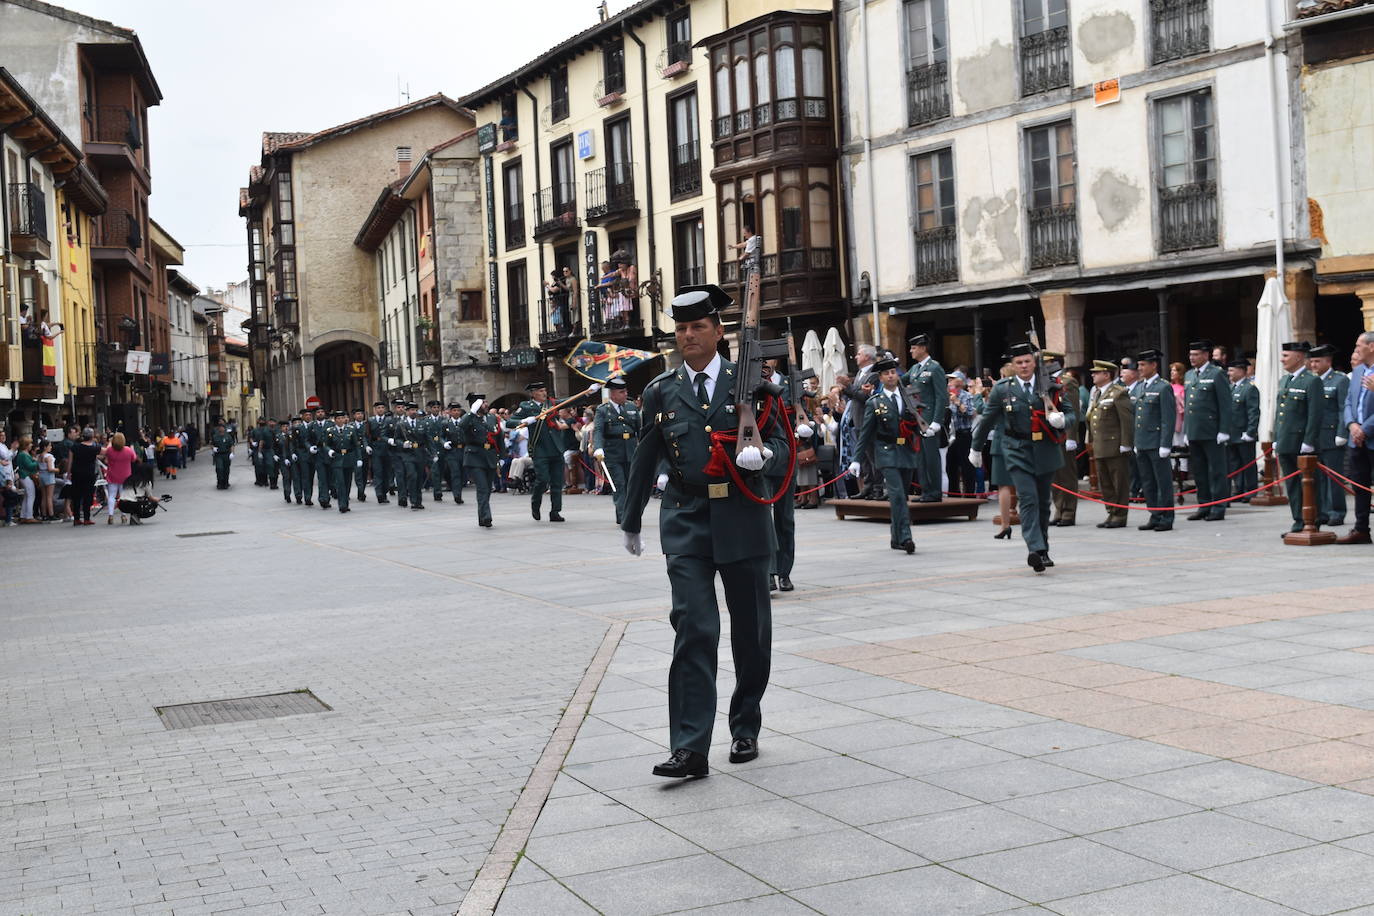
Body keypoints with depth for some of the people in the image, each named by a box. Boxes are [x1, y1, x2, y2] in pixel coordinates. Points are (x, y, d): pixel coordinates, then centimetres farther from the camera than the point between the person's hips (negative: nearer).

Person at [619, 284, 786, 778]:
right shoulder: (661, 390, 8)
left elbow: (780, 440, 8)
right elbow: (646, 459, 16)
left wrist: (762, 454, -16)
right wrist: (631, 521, 24)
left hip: (742, 518, 1)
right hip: (686, 520, 0)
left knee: (751, 630, 10)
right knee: (694, 629, -11)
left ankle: (746, 727, 29)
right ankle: (690, 748, -11)